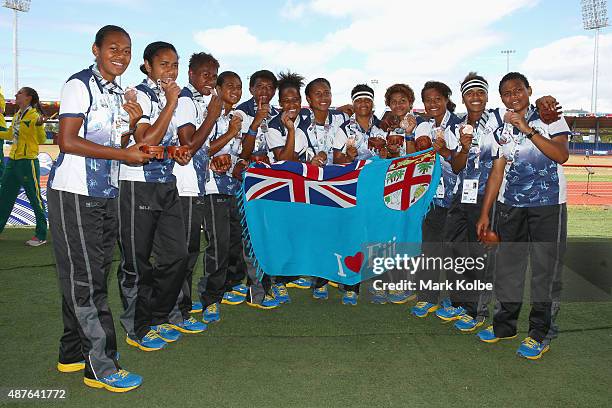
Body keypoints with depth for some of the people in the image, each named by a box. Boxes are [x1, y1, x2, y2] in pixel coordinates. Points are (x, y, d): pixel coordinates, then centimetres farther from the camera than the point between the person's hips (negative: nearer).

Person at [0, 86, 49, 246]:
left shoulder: (34, 115, -11)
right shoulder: (17, 115, 13)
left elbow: (42, 140, -16)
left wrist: (39, 125, -33)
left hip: (27, 161, -9)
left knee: (35, 198, -1)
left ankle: (41, 235, 7)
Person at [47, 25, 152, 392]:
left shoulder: (119, 93, 16)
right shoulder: (79, 85, -8)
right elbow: (67, 141, -17)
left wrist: (131, 124, -1)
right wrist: (125, 153, -18)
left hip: (107, 194, 8)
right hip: (74, 194, -8)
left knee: (96, 274, 12)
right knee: (84, 278, -3)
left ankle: (74, 352, 26)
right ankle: (101, 364, 4)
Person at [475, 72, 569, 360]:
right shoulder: (501, 129, 10)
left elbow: (562, 155, -16)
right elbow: (497, 172, 9)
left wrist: (528, 130, -22)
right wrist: (484, 213, 5)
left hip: (547, 205, -4)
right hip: (510, 204, 4)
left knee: (545, 268, 0)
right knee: (507, 264, 9)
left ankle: (541, 333, 12)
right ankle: (505, 323, 25)